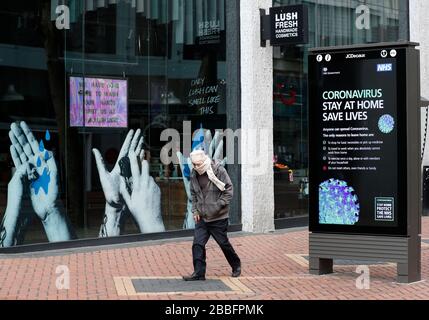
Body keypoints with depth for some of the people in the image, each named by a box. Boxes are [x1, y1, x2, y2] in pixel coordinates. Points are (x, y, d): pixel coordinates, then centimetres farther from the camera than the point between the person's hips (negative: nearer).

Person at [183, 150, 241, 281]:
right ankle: (199, 273, 0)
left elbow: (228, 191, -12)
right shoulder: (194, 174, 3)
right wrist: (195, 210, 6)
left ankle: (236, 265, 31)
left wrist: (217, 206, -18)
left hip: (218, 217, -5)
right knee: (198, 244, -5)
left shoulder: (218, 170, -13)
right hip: (201, 217, 5)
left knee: (224, 243, 8)